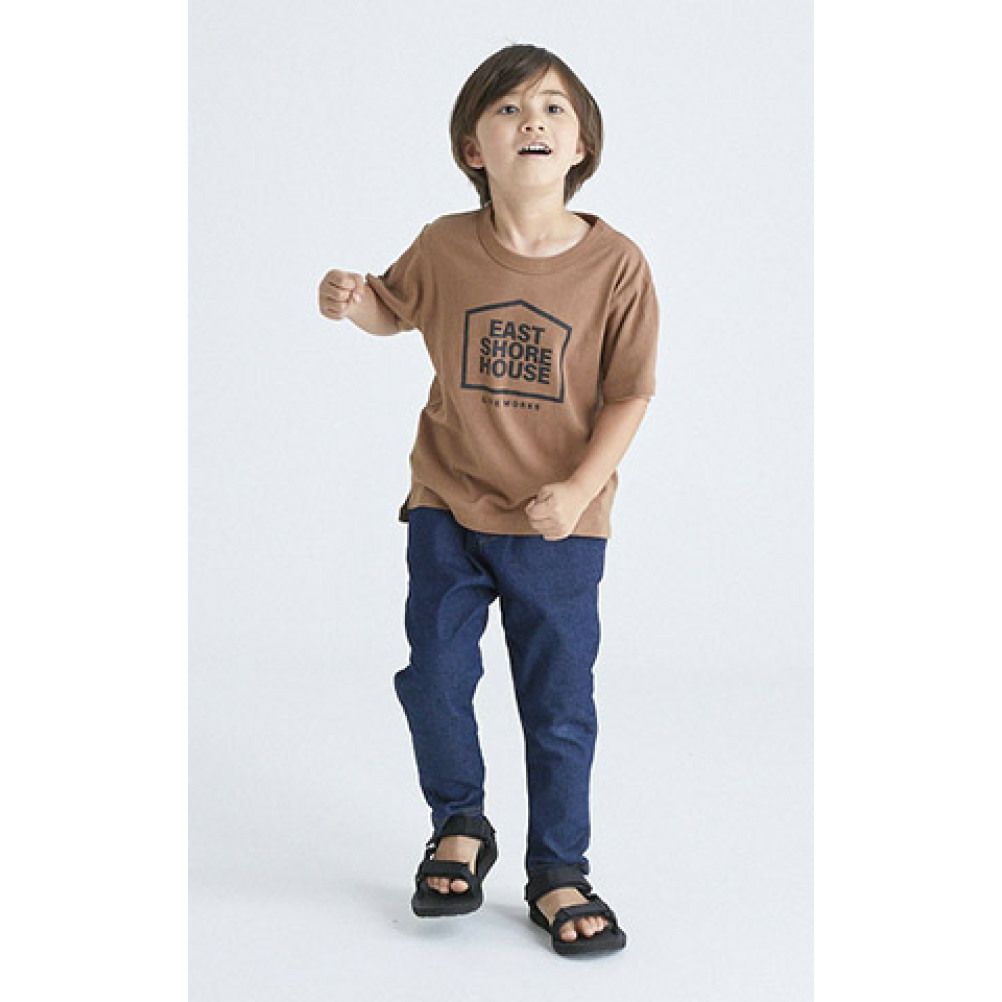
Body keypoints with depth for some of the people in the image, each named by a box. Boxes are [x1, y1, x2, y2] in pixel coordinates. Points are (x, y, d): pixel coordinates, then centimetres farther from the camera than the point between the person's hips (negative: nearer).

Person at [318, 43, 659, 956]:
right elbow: (396, 309, 14)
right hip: (447, 510, 2)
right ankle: (460, 828, 37)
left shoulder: (614, 263, -12)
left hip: (559, 525, -2)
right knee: (434, 682, 10)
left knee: (559, 706, 7)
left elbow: (629, 395, -8)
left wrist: (578, 488, -20)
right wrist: (354, 303, -10)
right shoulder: (445, 248, -7)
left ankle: (558, 874, 25)